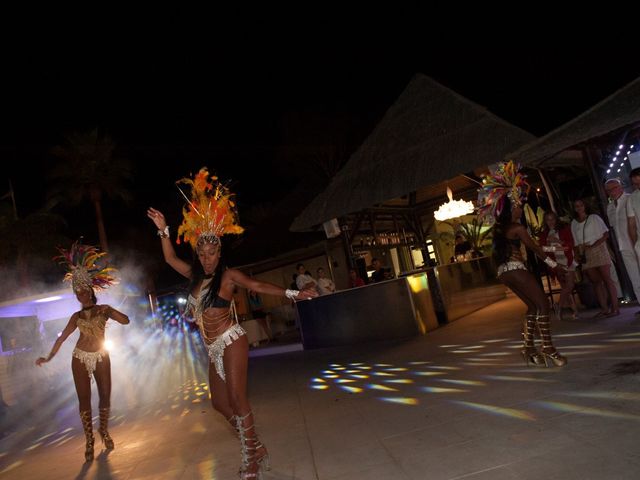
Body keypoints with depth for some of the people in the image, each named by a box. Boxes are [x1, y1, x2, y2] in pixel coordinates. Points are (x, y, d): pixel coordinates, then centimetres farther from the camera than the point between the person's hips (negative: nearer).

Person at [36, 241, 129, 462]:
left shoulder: (104, 309, 2)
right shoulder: (76, 316, 8)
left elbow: (125, 320, -12)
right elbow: (62, 337, 10)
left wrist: (109, 311, -24)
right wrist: (49, 357, 3)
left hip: (101, 358, -1)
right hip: (80, 358, 2)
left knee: (105, 396, 0)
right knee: (84, 399, 2)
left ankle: (104, 432, 21)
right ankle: (89, 440, 11)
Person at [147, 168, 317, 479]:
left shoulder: (228, 275, -7)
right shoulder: (196, 276, 9)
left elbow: (257, 286, -17)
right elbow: (170, 259, 19)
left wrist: (291, 293, -28)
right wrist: (163, 230, 14)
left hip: (231, 342, -7)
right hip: (213, 349, 7)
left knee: (237, 399, -9)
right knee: (220, 403, 8)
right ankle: (255, 449, 22)